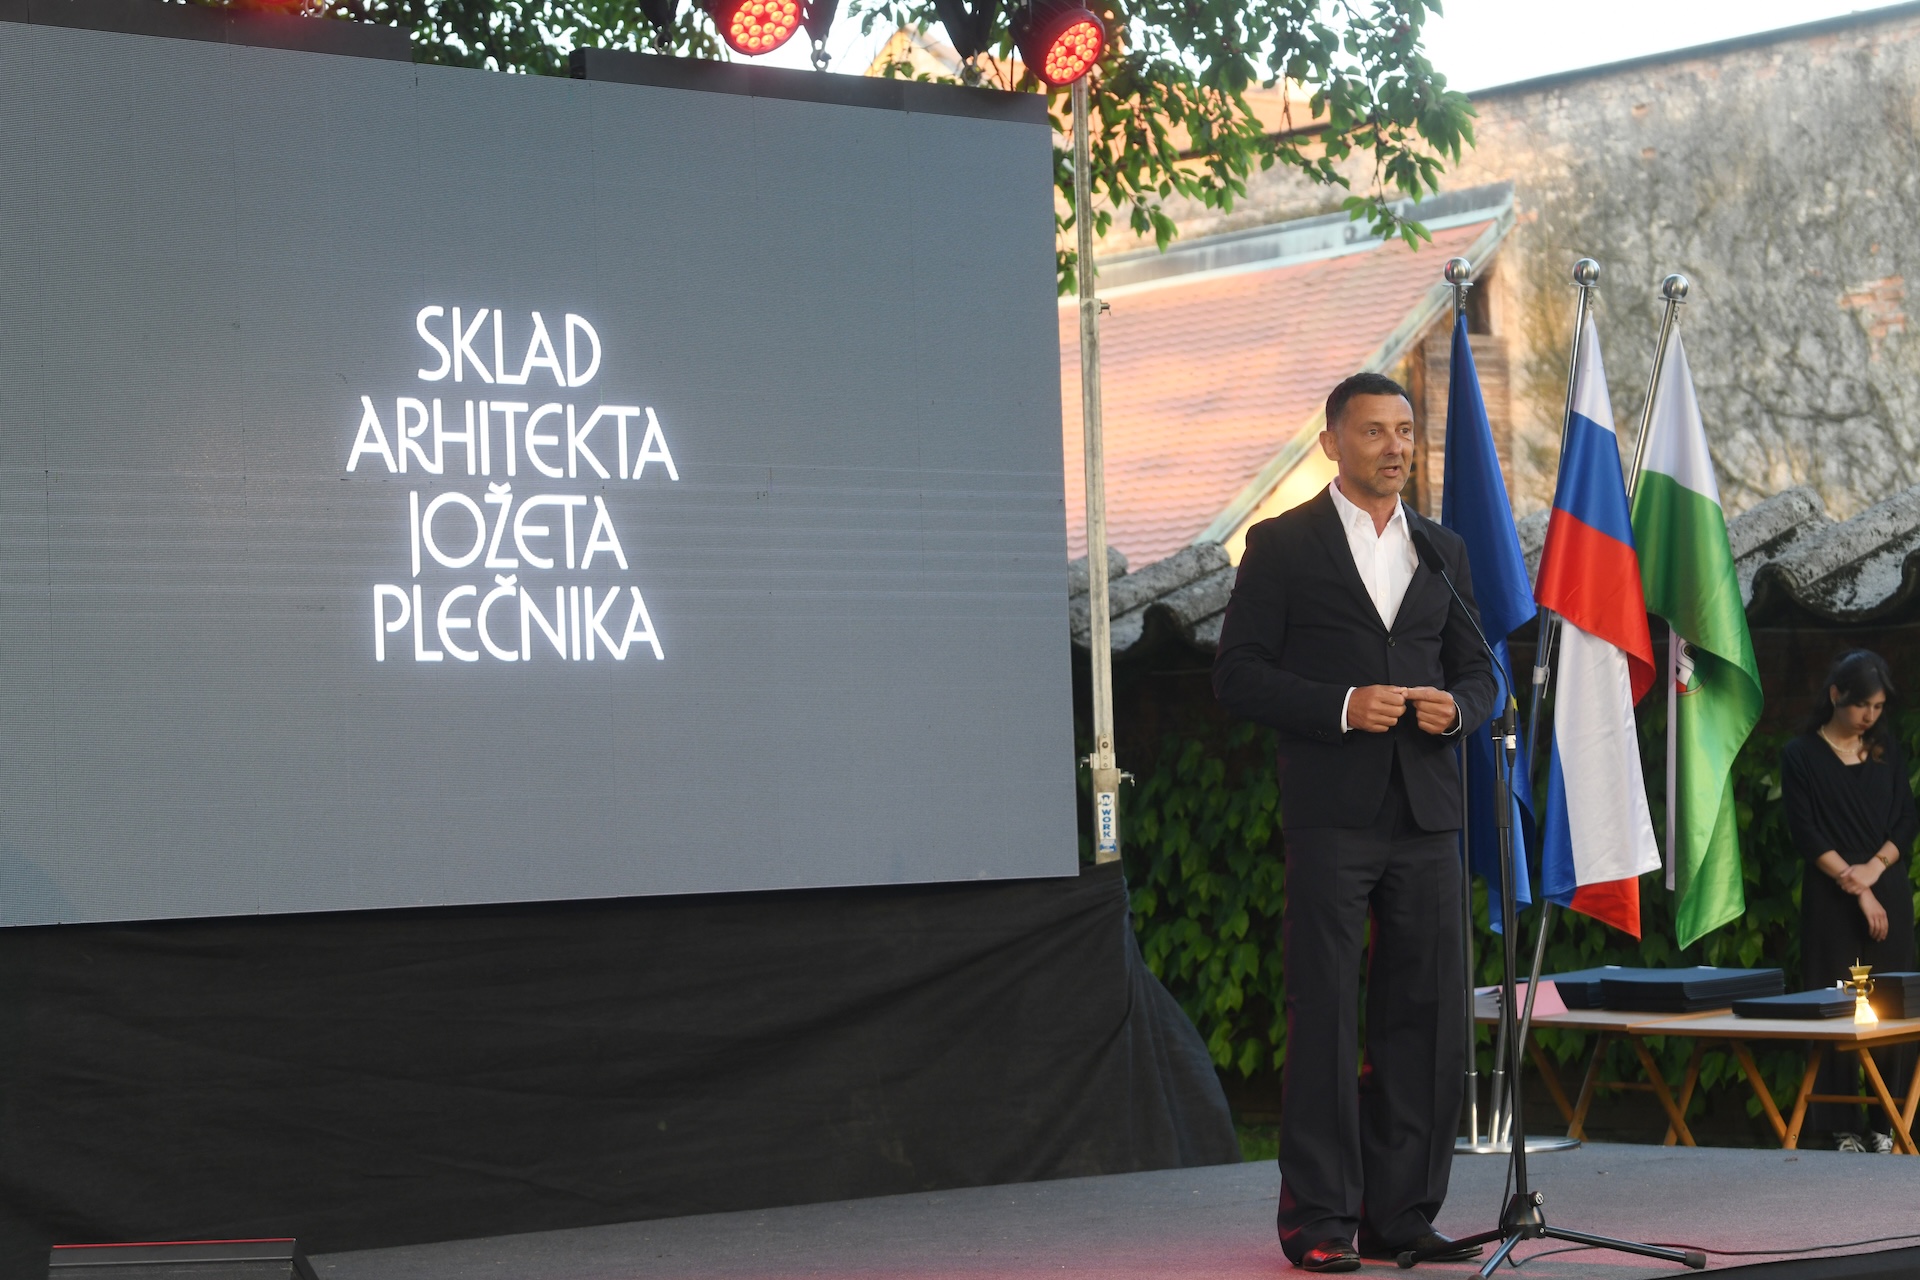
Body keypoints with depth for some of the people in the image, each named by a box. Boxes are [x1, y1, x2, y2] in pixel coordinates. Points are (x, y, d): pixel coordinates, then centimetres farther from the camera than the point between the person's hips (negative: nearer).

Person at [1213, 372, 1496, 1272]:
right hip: (1330, 816, -5)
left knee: (1428, 1014, 4)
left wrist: (1456, 709, -4)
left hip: (1426, 815, 5)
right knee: (1324, 1018, -3)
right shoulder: (1282, 545, 1)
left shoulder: (1443, 548, 16)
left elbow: (1476, 671, 19)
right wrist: (1343, 706, -15)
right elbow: (1236, 674, -4)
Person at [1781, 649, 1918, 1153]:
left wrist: (1875, 868, -9)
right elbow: (1805, 833, -5)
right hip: (1830, 898, -3)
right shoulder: (1801, 755, 1)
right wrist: (1854, 885, -12)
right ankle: (1842, 1126, 1)